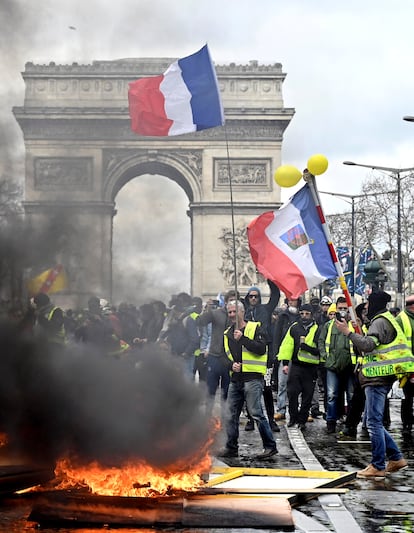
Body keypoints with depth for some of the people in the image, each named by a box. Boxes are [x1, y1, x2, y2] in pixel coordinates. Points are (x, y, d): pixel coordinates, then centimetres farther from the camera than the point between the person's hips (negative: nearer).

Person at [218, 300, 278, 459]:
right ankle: (231, 448, 18)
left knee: (256, 413, -11)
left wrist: (242, 339, -18)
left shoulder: (256, 328, -1)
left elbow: (261, 349, -14)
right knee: (231, 415, 8)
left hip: (252, 378, -7)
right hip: (235, 380, 7)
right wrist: (231, 365, -4)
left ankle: (270, 446, -3)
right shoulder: (227, 334, 18)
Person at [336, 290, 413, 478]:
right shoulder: (385, 320, 22)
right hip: (379, 377, 11)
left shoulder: (379, 322, -11)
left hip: (378, 378, -11)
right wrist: (356, 331, 15)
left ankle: (378, 467, -6)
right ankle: (396, 458, 17)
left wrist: (347, 332, -22)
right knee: (373, 421, 15)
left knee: (374, 422, -8)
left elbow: (368, 344, -25)